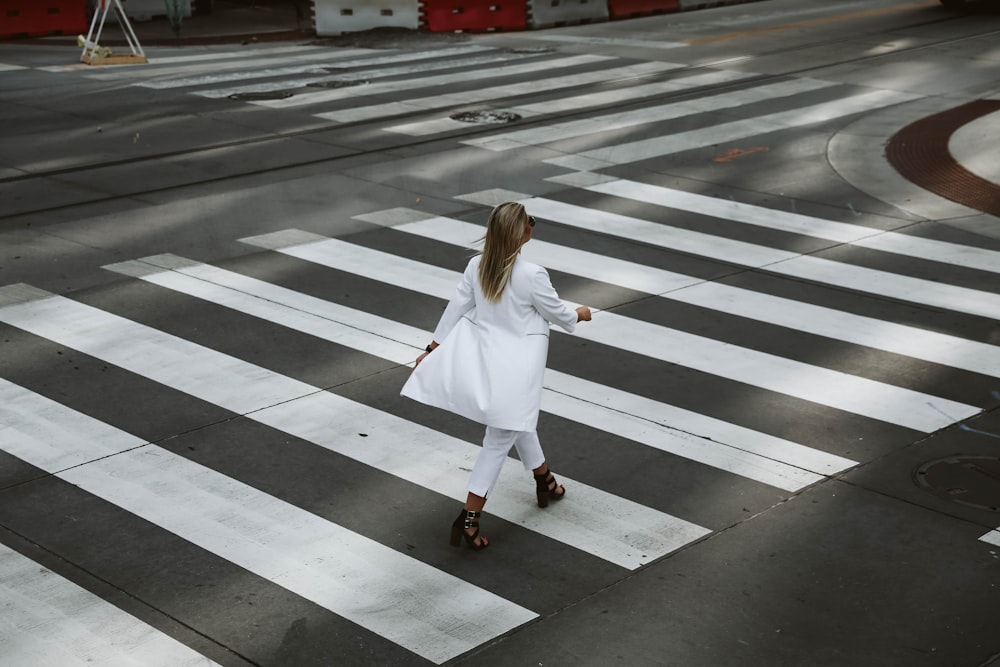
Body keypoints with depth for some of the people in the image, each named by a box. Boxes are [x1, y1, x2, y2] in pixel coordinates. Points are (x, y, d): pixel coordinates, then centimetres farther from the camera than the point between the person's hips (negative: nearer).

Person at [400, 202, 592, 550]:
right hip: (516, 365, -7)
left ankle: (545, 482, 48)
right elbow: (558, 313, -9)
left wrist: (434, 347, 11)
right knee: (499, 439, 1)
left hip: (486, 357, 7)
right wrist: (579, 314, 13)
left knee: (517, 422, 27)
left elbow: (456, 307, 1)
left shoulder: (477, 266, -7)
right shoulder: (531, 275, -23)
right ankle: (469, 518, 0)